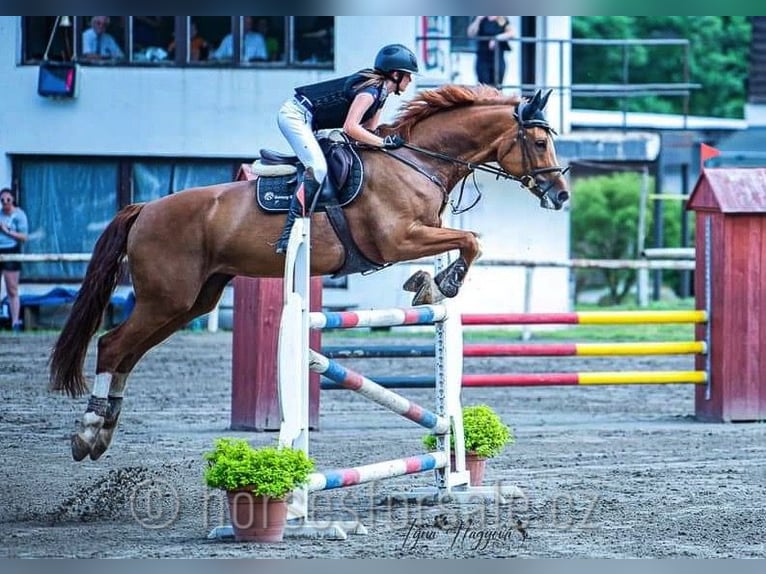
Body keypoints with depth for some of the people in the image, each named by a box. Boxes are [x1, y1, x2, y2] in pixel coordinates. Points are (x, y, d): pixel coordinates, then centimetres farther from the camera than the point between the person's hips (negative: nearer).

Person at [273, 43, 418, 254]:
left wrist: (392, 139, -2)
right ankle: (289, 234, -29)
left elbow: (367, 131, 13)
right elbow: (350, 127, -30)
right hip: (296, 115, -11)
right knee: (318, 169, -24)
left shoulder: (379, 93, 10)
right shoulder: (370, 91, -20)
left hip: (307, 121, 11)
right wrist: (384, 142, -24)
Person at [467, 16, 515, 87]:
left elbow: (512, 33, -11)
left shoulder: (503, 21, 5)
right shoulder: (482, 20, 3)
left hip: (498, 59, 1)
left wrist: (497, 38, -18)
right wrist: (478, 19, -17)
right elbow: (471, 34, -8)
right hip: (483, 59, -1)